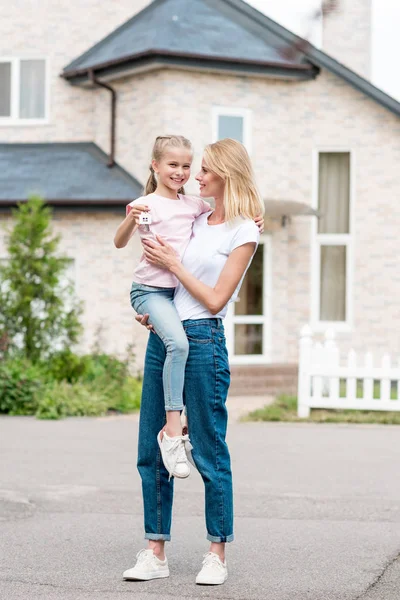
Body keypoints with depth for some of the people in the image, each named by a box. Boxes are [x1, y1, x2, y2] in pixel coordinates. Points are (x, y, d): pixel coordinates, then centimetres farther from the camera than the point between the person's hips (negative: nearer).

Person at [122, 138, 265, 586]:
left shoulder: (243, 232, -5)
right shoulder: (196, 219, 16)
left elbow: (216, 298, -10)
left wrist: (172, 264, -6)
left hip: (202, 339, -7)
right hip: (162, 335, 7)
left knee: (209, 452, -2)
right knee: (151, 450, 5)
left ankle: (217, 554, 7)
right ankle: (155, 553, 11)